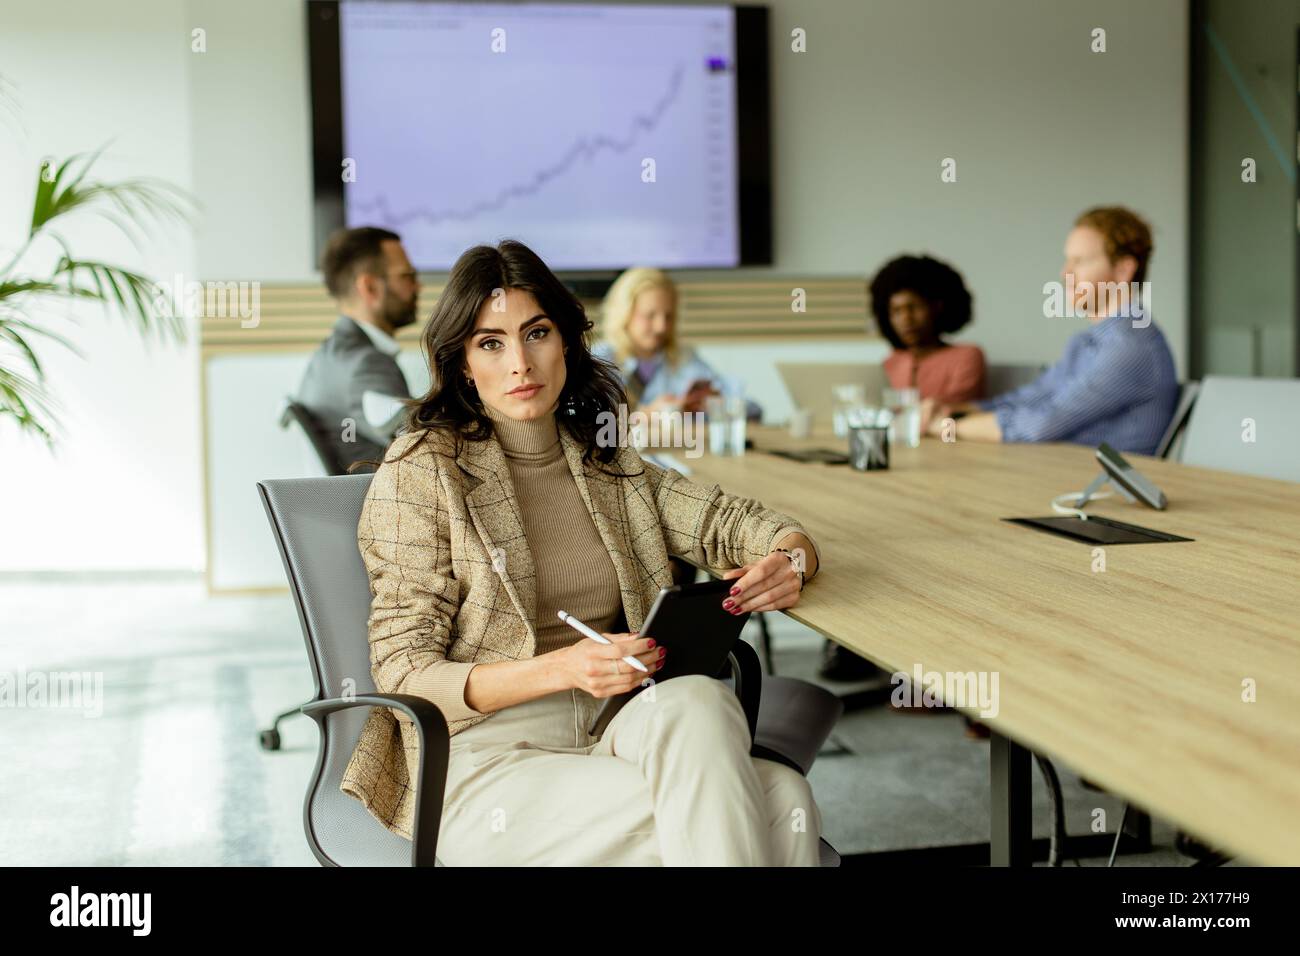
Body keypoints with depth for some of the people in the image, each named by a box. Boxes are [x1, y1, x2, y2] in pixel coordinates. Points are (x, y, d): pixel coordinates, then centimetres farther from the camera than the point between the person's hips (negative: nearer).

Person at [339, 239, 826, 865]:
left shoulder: (606, 466, 17)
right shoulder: (422, 471, -1)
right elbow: (404, 674, -6)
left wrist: (788, 562, -12)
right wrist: (563, 668, -21)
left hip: (611, 740, 5)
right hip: (485, 765, -4)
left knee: (784, 801, -27)